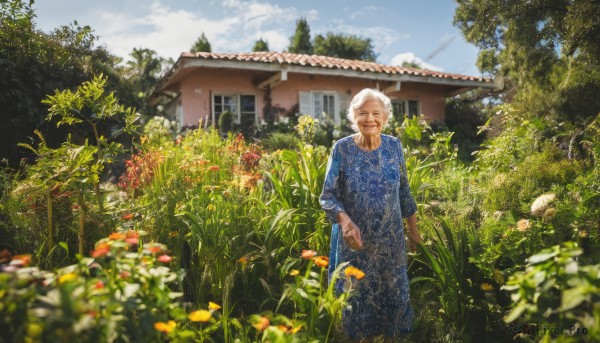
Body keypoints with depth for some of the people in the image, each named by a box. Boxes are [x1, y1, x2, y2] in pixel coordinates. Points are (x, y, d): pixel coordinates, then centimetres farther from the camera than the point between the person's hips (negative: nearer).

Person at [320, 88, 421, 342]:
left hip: (390, 238, 2)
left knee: (393, 291, 13)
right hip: (354, 239, -2)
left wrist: (414, 230, 8)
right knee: (359, 292, 12)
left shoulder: (394, 146, -4)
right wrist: (345, 221, -29)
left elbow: (404, 192, 6)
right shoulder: (342, 149, -11)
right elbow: (328, 196, -12)